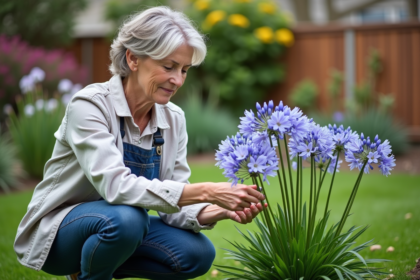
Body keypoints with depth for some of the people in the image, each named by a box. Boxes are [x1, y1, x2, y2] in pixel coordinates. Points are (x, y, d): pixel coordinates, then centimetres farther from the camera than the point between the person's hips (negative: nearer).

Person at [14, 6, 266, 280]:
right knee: (125, 218, -36)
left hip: (125, 223, 6)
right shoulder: (89, 104, -24)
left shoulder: (173, 119, -5)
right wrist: (206, 192, -41)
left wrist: (219, 211, -28)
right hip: (57, 230, -6)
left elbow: (174, 202, -7)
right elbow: (116, 186, -37)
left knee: (198, 253, -15)